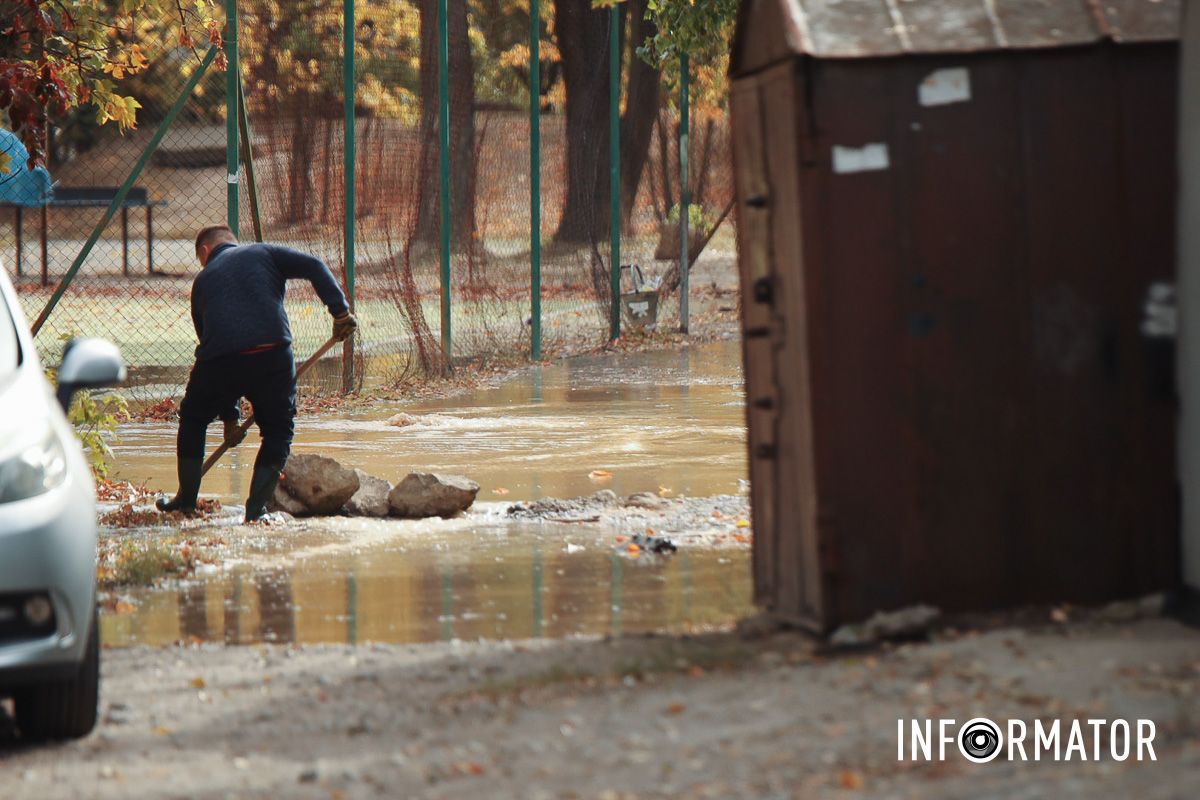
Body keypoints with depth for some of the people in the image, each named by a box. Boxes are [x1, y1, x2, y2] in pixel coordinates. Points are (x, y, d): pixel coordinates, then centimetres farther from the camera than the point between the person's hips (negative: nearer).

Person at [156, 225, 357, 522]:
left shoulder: (203, 281, 28)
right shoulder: (263, 253, 21)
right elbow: (313, 266, 3)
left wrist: (229, 417, 33)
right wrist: (340, 309, -3)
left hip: (220, 362, 2)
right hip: (272, 357, -2)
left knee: (193, 419, 28)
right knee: (278, 431, 18)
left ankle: (187, 499, 34)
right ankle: (256, 508, 13)